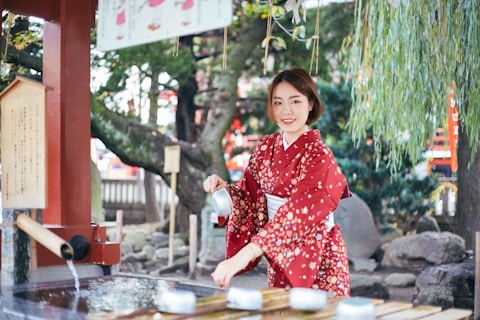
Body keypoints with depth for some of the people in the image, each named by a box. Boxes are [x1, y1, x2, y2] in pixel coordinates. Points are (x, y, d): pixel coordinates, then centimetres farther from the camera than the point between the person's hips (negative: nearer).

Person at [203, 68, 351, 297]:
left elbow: (295, 216, -31)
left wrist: (242, 257, -40)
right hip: (278, 260, 6)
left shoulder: (318, 155, -20)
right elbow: (250, 199, 5)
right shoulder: (266, 147, 0)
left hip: (314, 261, -5)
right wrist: (224, 189, -17)